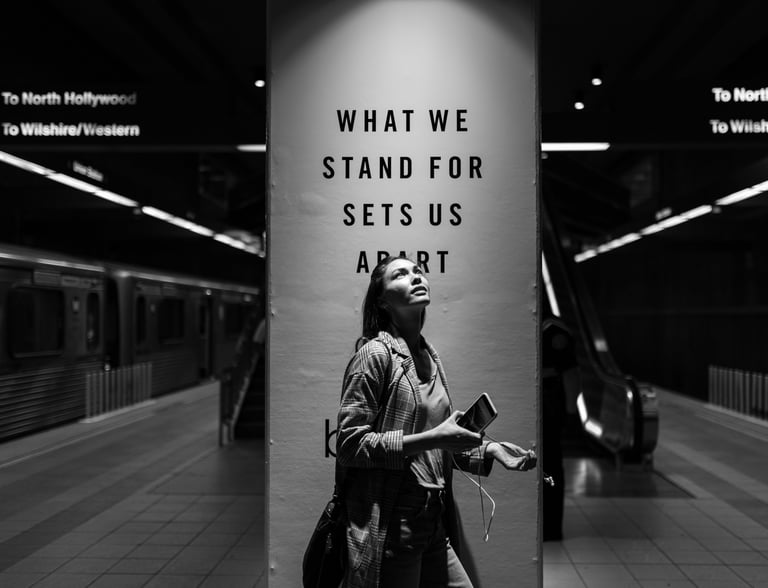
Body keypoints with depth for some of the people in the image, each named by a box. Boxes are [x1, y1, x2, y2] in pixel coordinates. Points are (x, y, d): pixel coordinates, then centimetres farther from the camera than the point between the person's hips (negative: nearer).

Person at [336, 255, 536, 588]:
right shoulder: (375, 353, -10)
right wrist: (430, 439, -21)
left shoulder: (431, 357, 11)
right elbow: (349, 443, -15)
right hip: (387, 531, -7)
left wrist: (488, 450, 2)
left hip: (434, 529, 7)